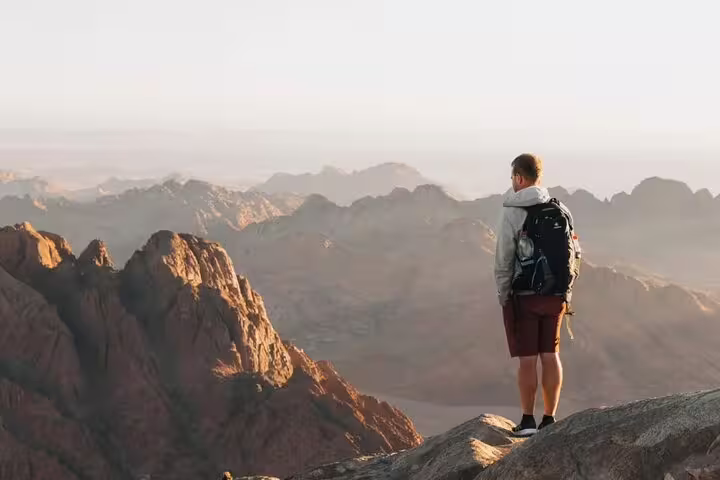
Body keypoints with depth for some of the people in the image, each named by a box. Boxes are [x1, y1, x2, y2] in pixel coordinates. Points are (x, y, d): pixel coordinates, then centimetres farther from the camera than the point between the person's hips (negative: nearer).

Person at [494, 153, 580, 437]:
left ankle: (528, 421, 3)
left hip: (523, 296, -5)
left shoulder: (512, 212, -10)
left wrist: (502, 295, 1)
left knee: (527, 358, 0)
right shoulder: (561, 211, 6)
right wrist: (563, 291, 13)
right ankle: (550, 419, 14)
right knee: (551, 355, 10)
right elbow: (574, 253, 8)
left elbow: (503, 259, -10)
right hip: (556, 296, 5)